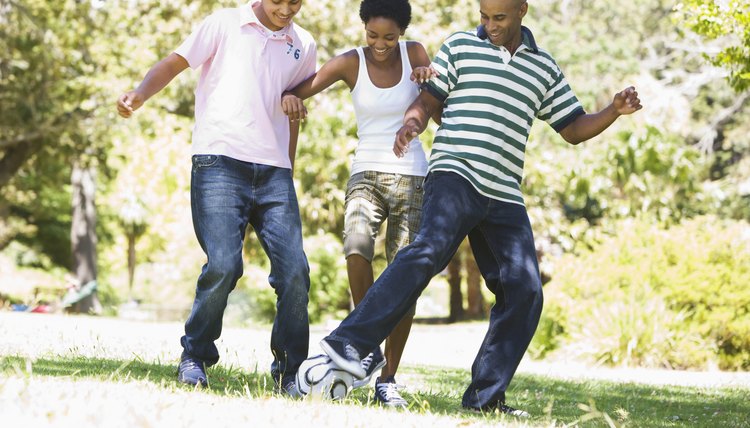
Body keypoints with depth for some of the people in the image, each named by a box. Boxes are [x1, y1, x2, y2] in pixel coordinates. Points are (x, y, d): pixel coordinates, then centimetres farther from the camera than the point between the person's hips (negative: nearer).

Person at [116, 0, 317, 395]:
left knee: (294, 270, -7)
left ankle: (290, 371, 7)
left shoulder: (303, 46, 17)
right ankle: (195, 356, 2)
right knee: (223, 264, -17)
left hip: (274, 171, 4)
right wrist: (140, 94, -18)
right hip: (220, 163, -4)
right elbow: (175, 63, 2)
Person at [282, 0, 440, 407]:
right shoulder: (350, 63, -2)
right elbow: (295, 90, -9)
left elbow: (442, 114, 3)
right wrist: (289, 98, -34)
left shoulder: (414, 54, 2)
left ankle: (387, 378, 6)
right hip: (366, 175, -1)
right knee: (357, 247, -31)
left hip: (412, 177, 1)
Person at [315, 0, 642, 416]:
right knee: (429, 250, -29)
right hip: (454, 178, -4)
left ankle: (485, 395, 3)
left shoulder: (545, 69, 18)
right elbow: (428, 100, 9)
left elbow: (573, 128, 21)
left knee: (525, 292, -5)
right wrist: (411, 122, -13)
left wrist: (614, 111, 4)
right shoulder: (460, 46, 11)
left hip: (505, 198, 4)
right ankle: (348, 342, -33)